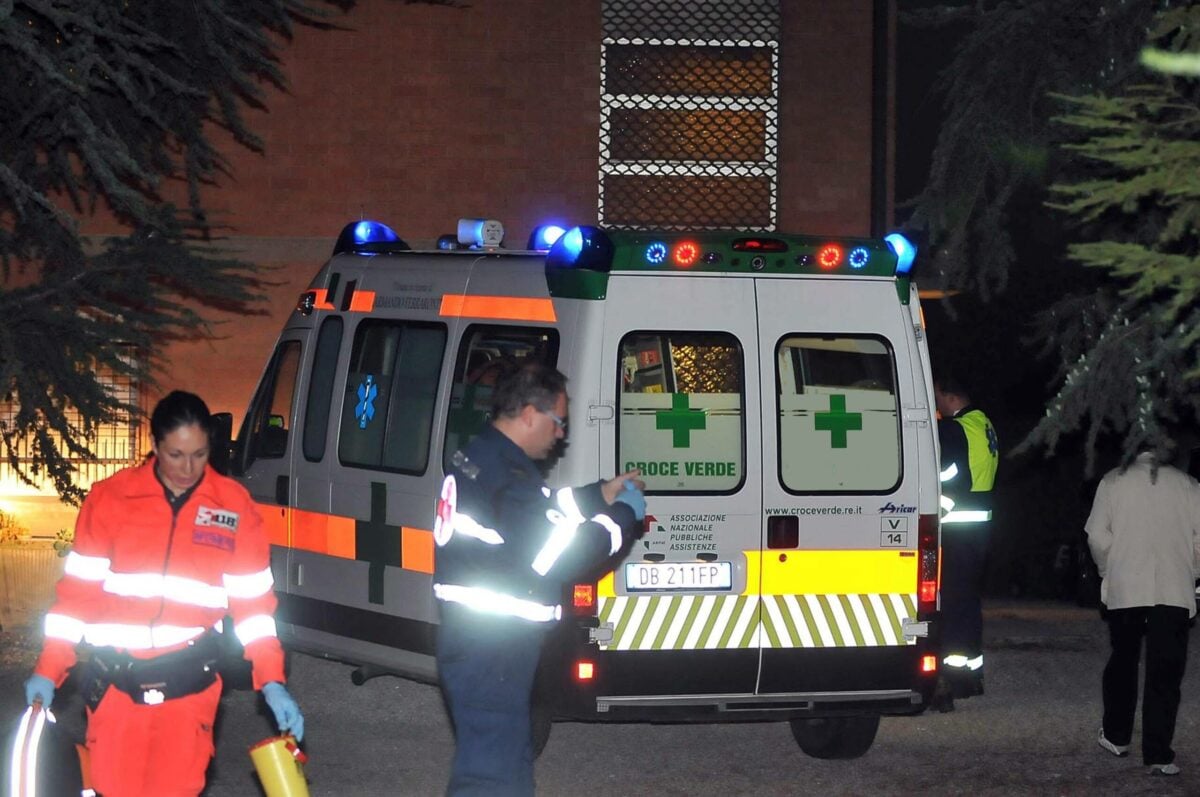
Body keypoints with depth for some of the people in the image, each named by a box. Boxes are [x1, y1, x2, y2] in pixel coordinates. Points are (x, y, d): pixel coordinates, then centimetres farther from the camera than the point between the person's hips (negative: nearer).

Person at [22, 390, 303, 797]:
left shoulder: (234, 506, 2)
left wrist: (271, 681, -1)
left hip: (190, 683, 0)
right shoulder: (111, 498, 0)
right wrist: (48, 670, 0)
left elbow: (253, 602, 6)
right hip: (115, 677, 0)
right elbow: (79, 590, 4)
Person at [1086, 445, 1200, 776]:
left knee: (1122, 662, 20)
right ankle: (1158, 754, -7)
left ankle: (1116, 736, 30)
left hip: (1124, 589, 1)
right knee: (1165, 672, -1)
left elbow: (1098, 537, 1)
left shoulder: (1113, 482, 6)